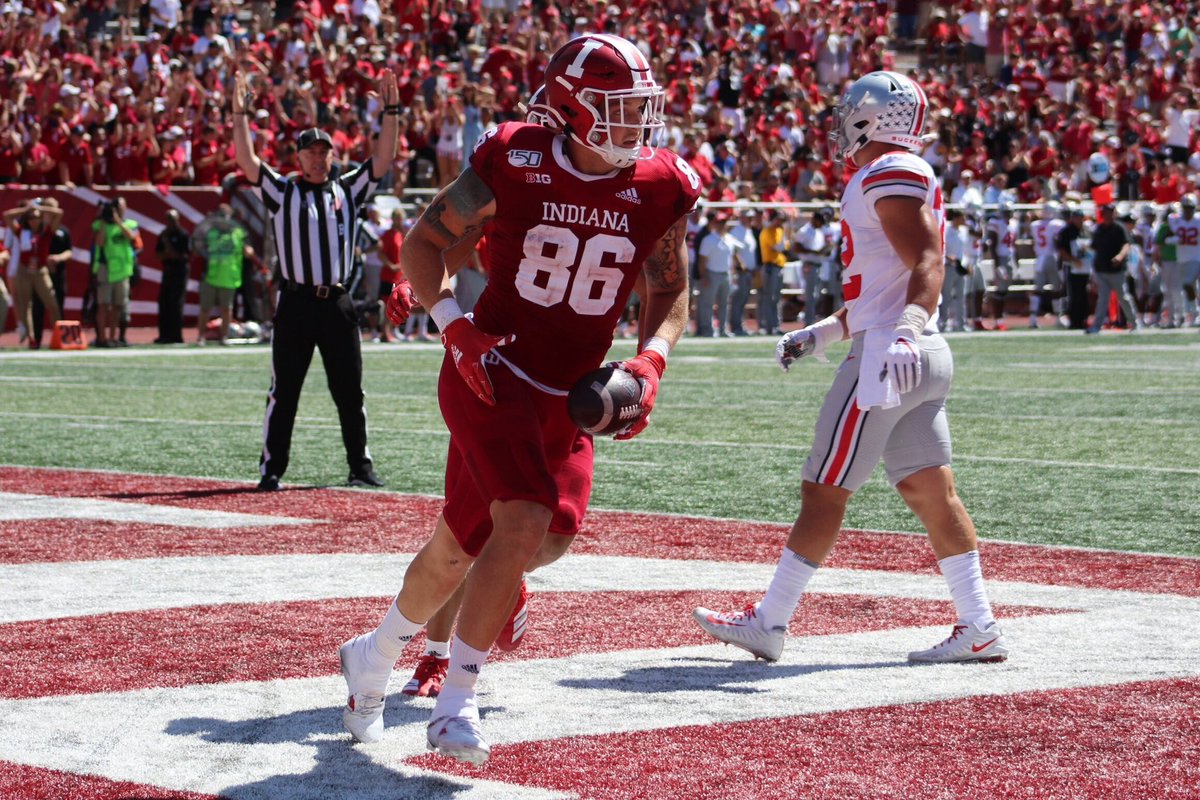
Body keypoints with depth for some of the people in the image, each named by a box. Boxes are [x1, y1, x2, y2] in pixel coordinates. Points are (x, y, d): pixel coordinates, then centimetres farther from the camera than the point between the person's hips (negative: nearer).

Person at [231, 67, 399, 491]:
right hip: (296, 302, -2)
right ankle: (271, 469, 6)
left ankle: (361, 467, 14)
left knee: (350, 391, 6)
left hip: (338, 304, 2)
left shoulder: (348, 190, 13)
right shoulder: (282, 192, 6)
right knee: (284, 392, 1)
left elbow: (382, 160, 6)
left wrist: (390, 112, -3)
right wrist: (240, 114, -15)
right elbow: (247, 161, -6)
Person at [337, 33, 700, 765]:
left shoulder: (660, 189, -3)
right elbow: (425, 242, 0)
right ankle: (456, 701, -11)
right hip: (492, 376, -4)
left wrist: (650, 360, -11)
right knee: (526, 522, -23)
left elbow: (670, 294, 8)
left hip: (568, 397, 4)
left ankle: (377, 655, 33)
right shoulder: (514, 165, -11)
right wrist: (455, 327, -14)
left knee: (463, 546, 8)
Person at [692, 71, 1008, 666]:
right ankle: (979, 629, 3)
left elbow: (928, 265, -21)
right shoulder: (902, 178, 20)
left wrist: (904, 333, -35)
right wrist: (819, 335, 31)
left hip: (888, 356, -10)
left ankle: (769, 623, 3)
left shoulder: (891, 174, -10)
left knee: (824, 492, -3)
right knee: (931, 491, 6)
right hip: (924, 358, 10)